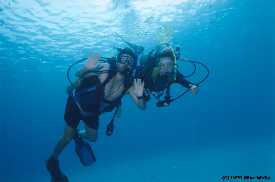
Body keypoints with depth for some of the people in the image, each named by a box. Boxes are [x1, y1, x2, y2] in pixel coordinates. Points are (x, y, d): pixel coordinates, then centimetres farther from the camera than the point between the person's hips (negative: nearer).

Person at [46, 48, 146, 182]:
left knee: (92, 137, 15)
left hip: (92, 111, 4)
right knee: (67, 137, 4)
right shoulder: (105, 70, -33)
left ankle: (77, 135, 50)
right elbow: (78, 75, -22)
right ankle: (52, 161, 33)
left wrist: (139, 96, -35)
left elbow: (142, 107, -19)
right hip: (77, 104, -4)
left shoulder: (129, 84, -20)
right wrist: (87, 69, -39)